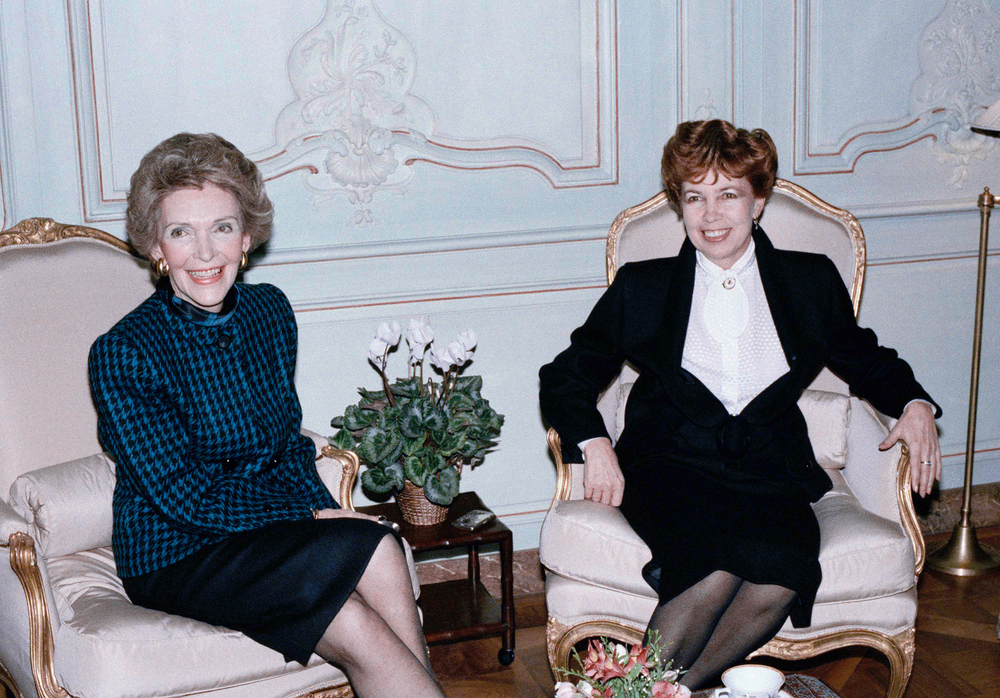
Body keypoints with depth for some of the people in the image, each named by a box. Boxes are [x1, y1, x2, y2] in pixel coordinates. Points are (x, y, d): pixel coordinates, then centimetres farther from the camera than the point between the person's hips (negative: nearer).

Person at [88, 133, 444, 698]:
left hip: (265, 537, 5)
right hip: (173, 560, -5)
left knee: (355, 625, -27)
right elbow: (186, 497, -15)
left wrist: (327, 514, -7)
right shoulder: (122, 354, -14)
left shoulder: (270, 311, 4)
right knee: (376, 549, -26)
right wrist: (315, 517, -16)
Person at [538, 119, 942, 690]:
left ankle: (680, 685, -13)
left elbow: (866, 360, 27)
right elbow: (566, 375, 14)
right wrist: (594, 444, -5)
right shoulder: (642, 288, 12)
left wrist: (914, 402, 5)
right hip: (672, 465, -1)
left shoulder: (811, 283, 15)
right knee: (718, 567, -34)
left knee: (781, 575, -32)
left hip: (770, 471, 2)